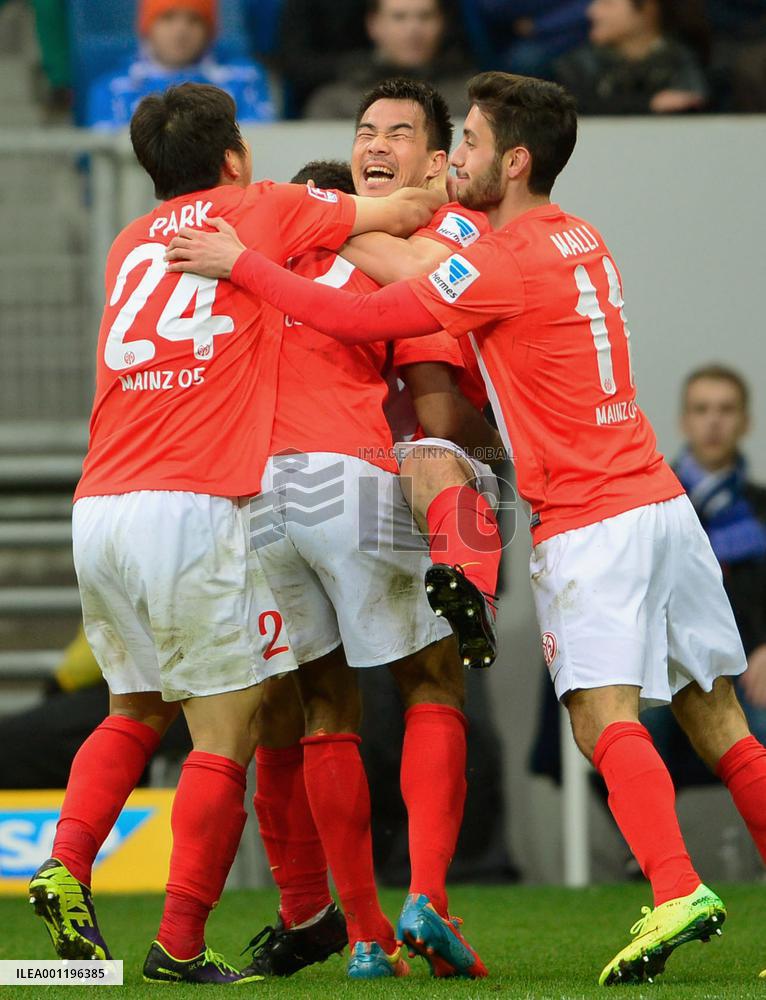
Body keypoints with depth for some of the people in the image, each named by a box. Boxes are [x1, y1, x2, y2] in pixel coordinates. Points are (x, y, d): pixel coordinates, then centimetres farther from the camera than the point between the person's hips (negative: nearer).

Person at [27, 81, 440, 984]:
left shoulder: (130, 244, 21)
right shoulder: (264, 211, 6)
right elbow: (412, 211, 14)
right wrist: (433, 198, 35)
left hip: (99, 506, 6)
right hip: (194, 510, -6)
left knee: (135, 712, 22)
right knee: (225, 734, 0)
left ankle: (67, 864, 1)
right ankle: (180, 945, -4)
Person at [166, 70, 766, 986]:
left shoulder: (505, 262, -12)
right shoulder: (579, 238, 16)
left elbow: (360, 320, -8)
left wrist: (240, 264, 0)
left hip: (585, 524, -9)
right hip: (658, 500, 9)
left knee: (606, 717, -17)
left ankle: (676, 892, -32)